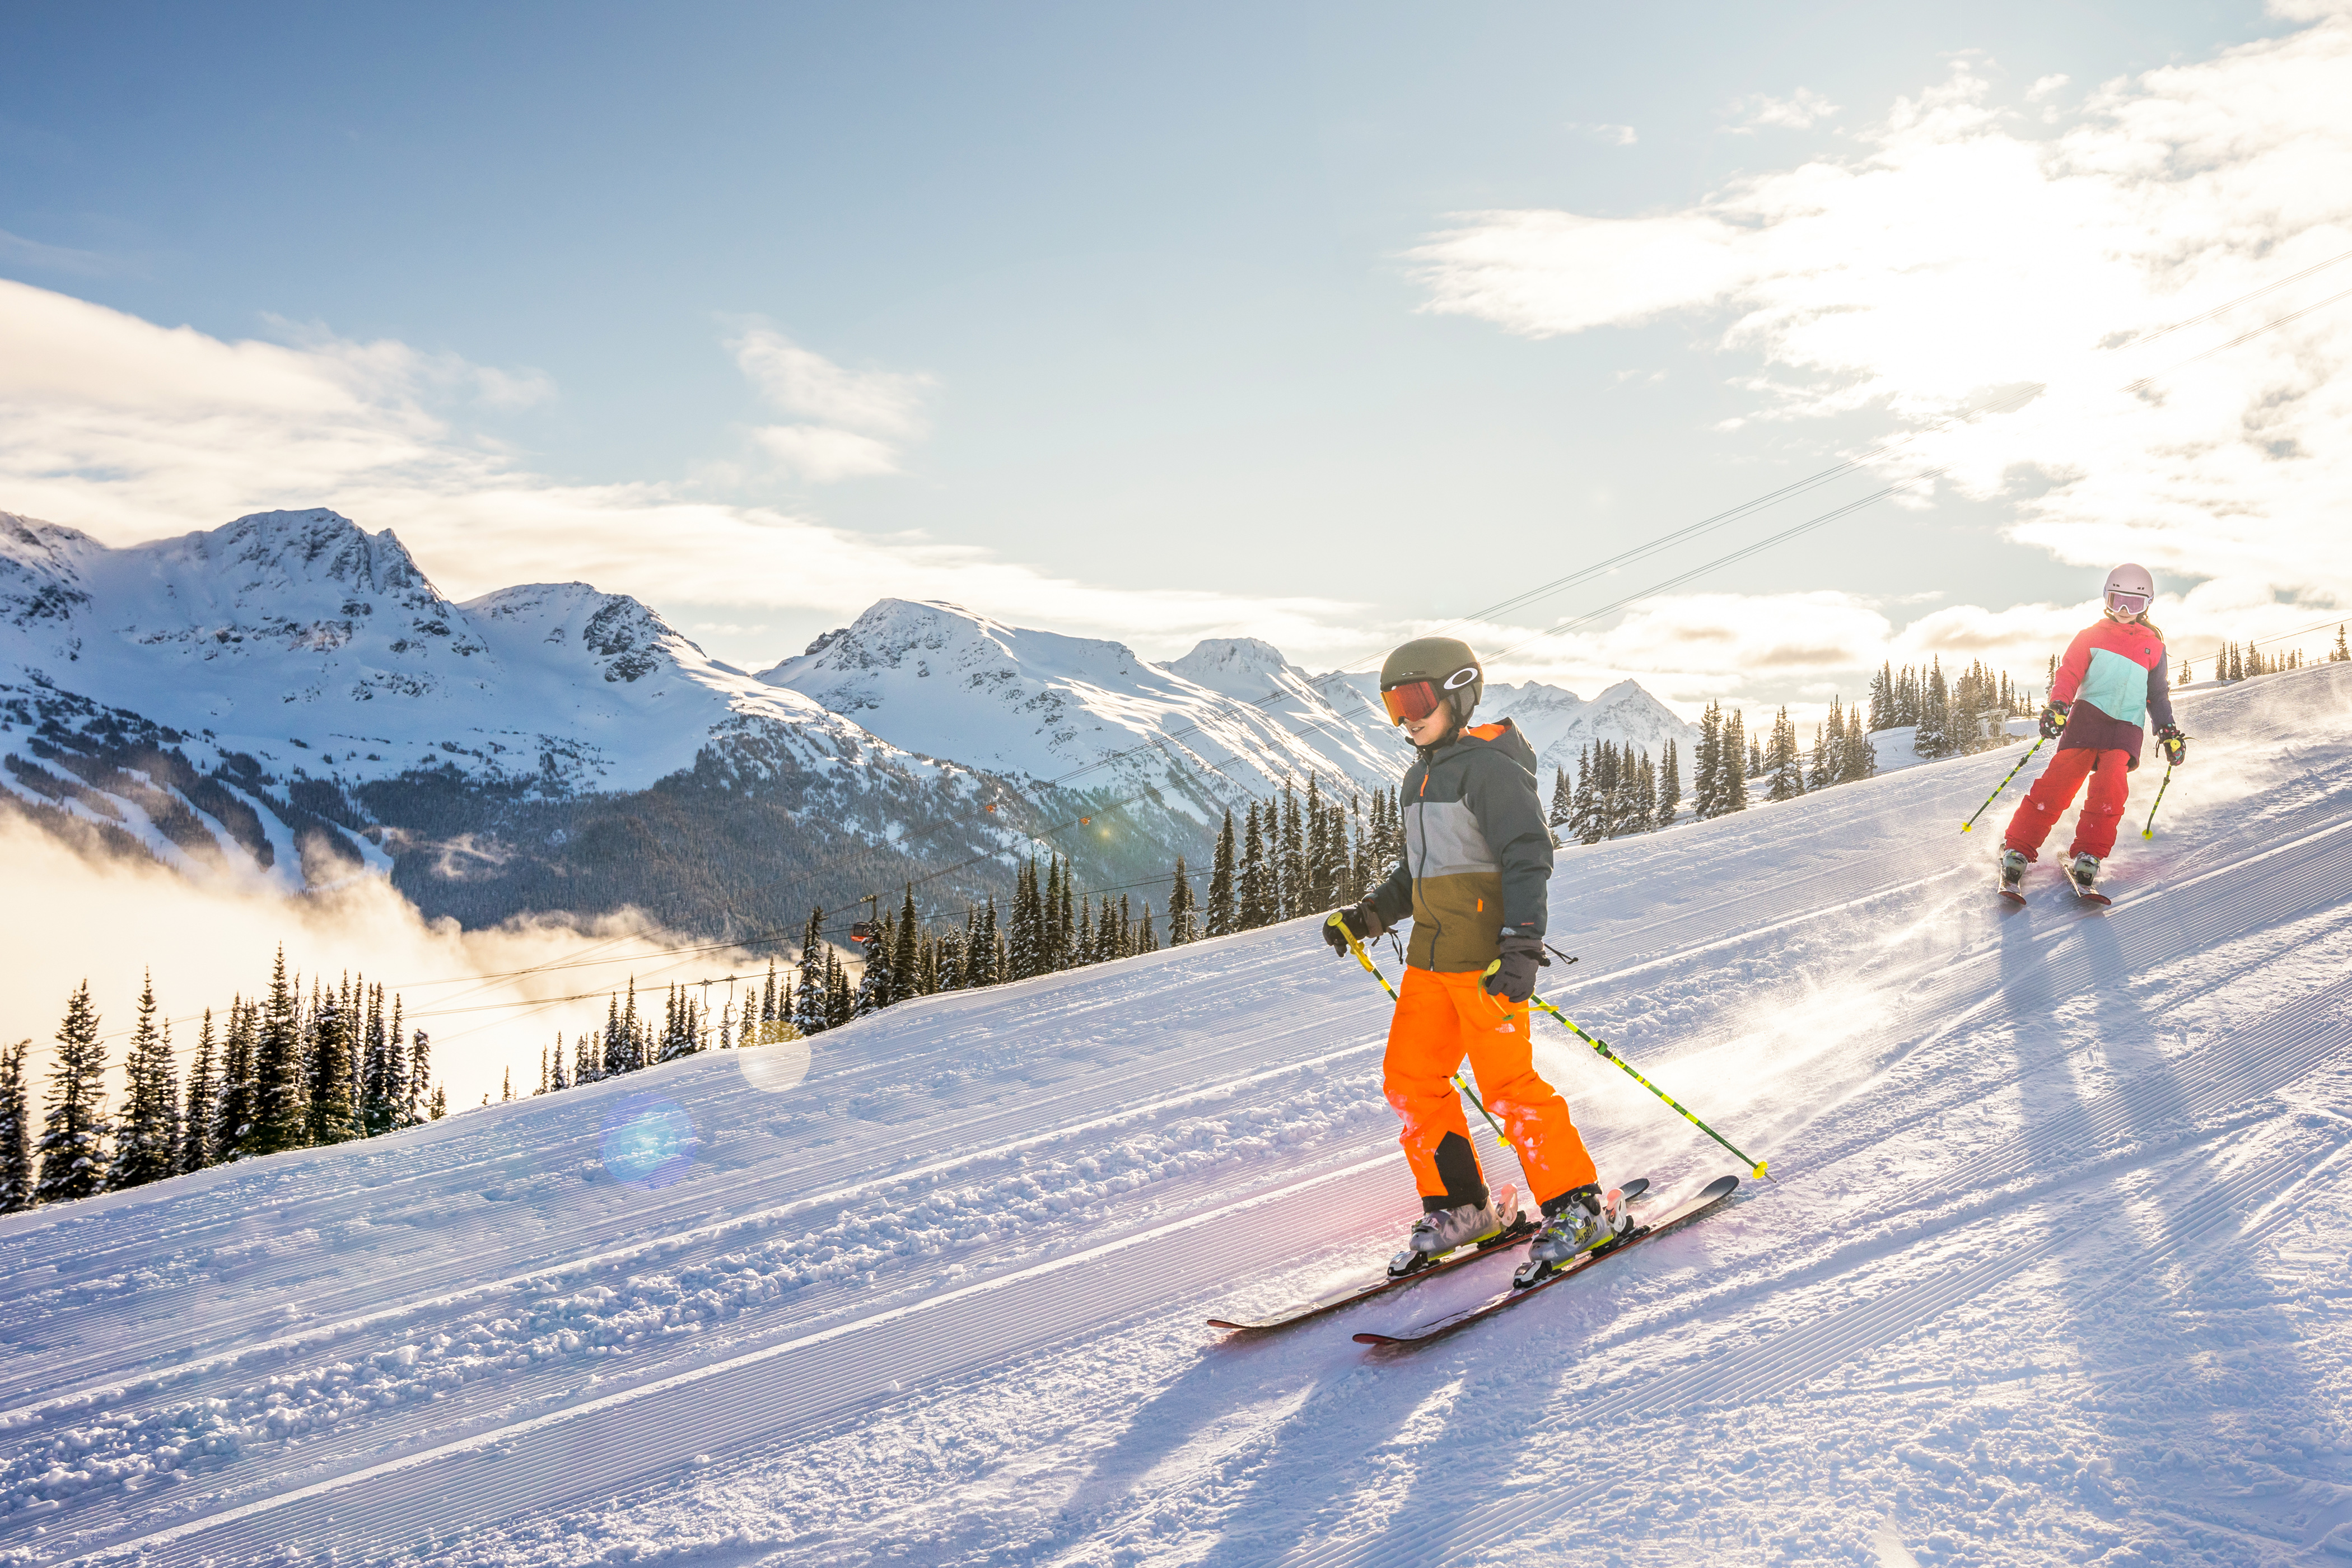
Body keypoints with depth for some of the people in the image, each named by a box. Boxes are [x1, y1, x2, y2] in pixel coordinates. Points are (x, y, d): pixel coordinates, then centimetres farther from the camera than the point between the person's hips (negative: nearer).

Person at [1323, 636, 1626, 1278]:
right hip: (1430, 954, 9)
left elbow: (1528, 856, -18)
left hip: (1487, 957, -9)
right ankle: (1459, 1207, 17)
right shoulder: (1422, 776, 18)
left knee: (1507, 1083, -9)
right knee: (1409, 1079, 6)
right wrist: (1368, 915, 18)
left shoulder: (1490, 766, -10)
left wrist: (1521, 946, -26)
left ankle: (1579, 1206, 4)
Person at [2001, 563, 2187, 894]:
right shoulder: (2091, 636, 15)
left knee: (2110, 784, -24)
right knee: (2061, 778, -17)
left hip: (2127, 726, 1)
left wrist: (2169, 731, 16)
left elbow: (2158, 694, 26)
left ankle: (2089, 855, -20)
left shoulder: (2153, 646, 20)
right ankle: (2018, 849, -16)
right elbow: (2069, 673, 5)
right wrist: (2057, 705, -13)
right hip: (2088, 714, -1)